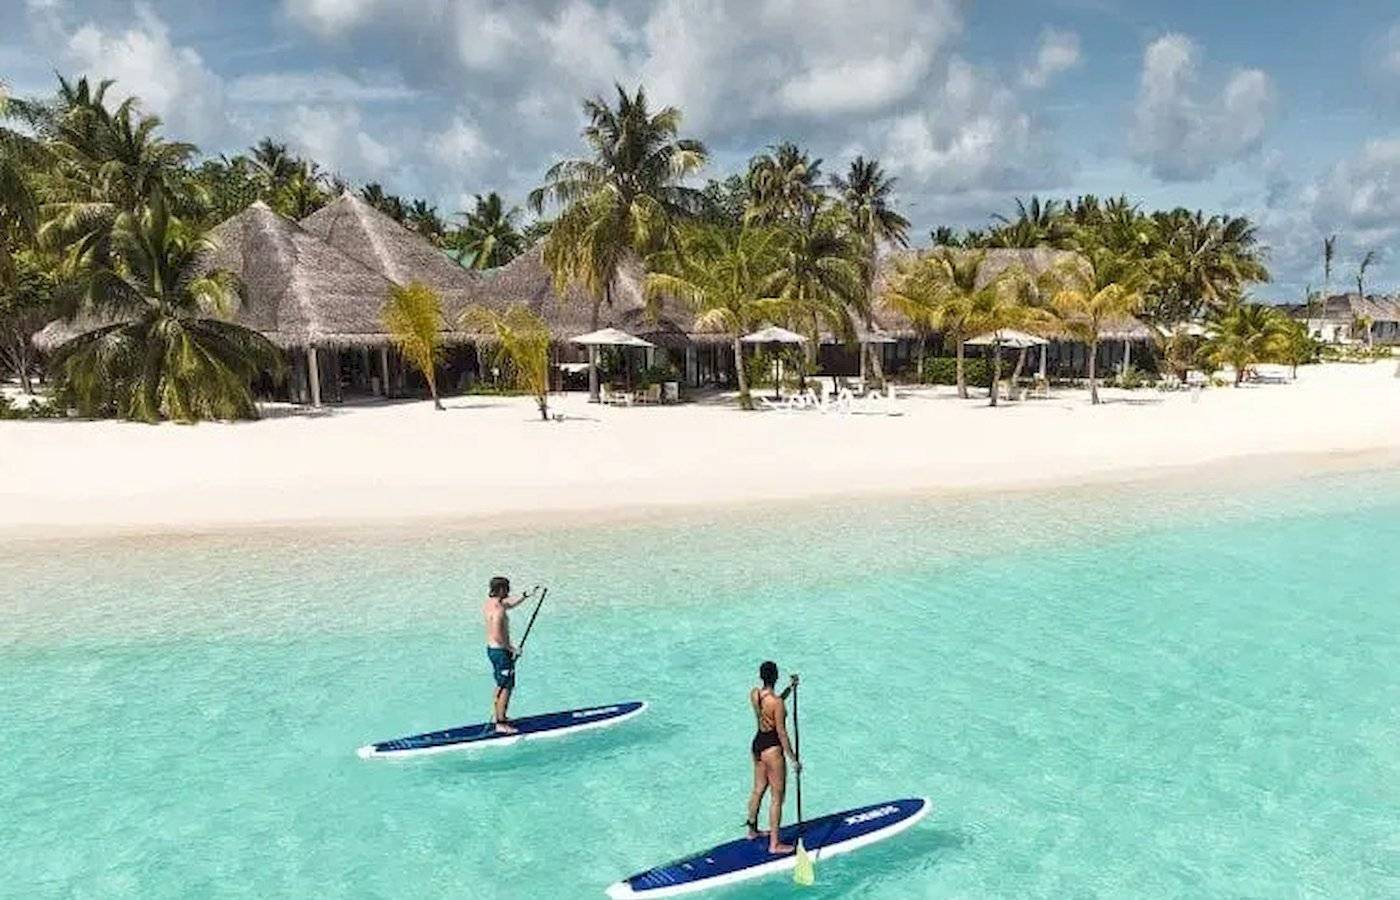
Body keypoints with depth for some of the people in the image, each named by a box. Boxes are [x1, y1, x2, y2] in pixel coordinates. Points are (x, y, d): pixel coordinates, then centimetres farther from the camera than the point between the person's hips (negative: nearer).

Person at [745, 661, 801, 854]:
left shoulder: (754, 694, -3)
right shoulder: (777, 702, -24)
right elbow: (782, 733, -20)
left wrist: (790, 688, 14)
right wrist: (793, 759, -11)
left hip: (757, 743, 8)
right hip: (772, 748, -8)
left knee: (758, 789, 24)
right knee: (777, 798, 5)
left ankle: (752, 830, 41)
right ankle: (774, 844, 13)